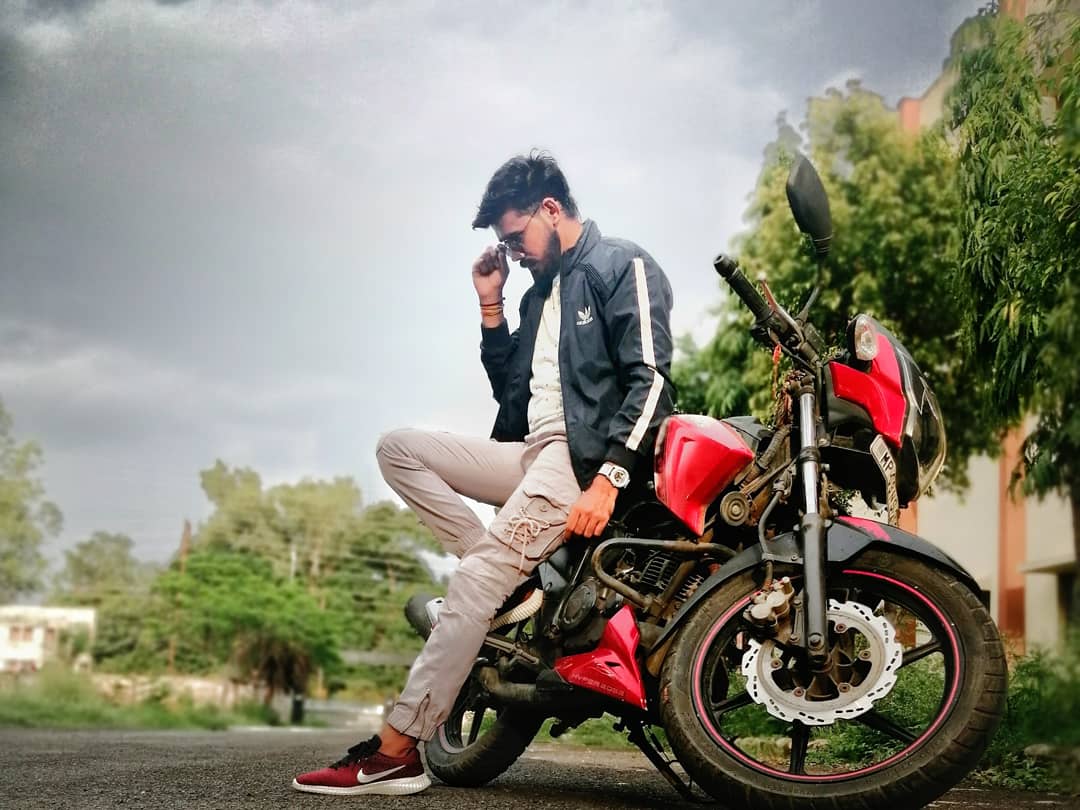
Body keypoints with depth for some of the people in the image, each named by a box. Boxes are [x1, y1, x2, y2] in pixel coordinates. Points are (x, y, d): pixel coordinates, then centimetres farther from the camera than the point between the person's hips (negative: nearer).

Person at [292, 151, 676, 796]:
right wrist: (491, 309, 14)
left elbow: (650, 378, -15)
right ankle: (513, 573, -11)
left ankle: (396, 751, -23)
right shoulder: (542, 292, 24)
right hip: (532, 452, 9)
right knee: (398, 448, -1)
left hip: (587, 453, -9)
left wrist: (607, 477, -25)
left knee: (478, 578, -22)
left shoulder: (623, 266, -3)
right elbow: (510, 387, 25)